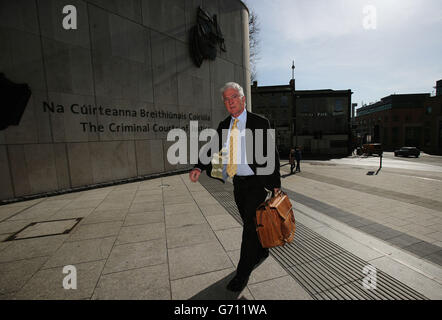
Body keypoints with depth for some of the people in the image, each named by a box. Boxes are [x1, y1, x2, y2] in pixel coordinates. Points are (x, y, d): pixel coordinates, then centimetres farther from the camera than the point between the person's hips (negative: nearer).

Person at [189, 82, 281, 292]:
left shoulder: (260, 123, -8)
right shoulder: (223, 126, 6)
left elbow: (272, 154, -6)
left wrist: (275, 184, -7)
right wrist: (199, 168, -14)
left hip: (256, 182, -5)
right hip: (238, 182, 5)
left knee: (250, 225, 0)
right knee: (249, 223, 19)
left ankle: (242, 273, 17)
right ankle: (261, 252, 45)